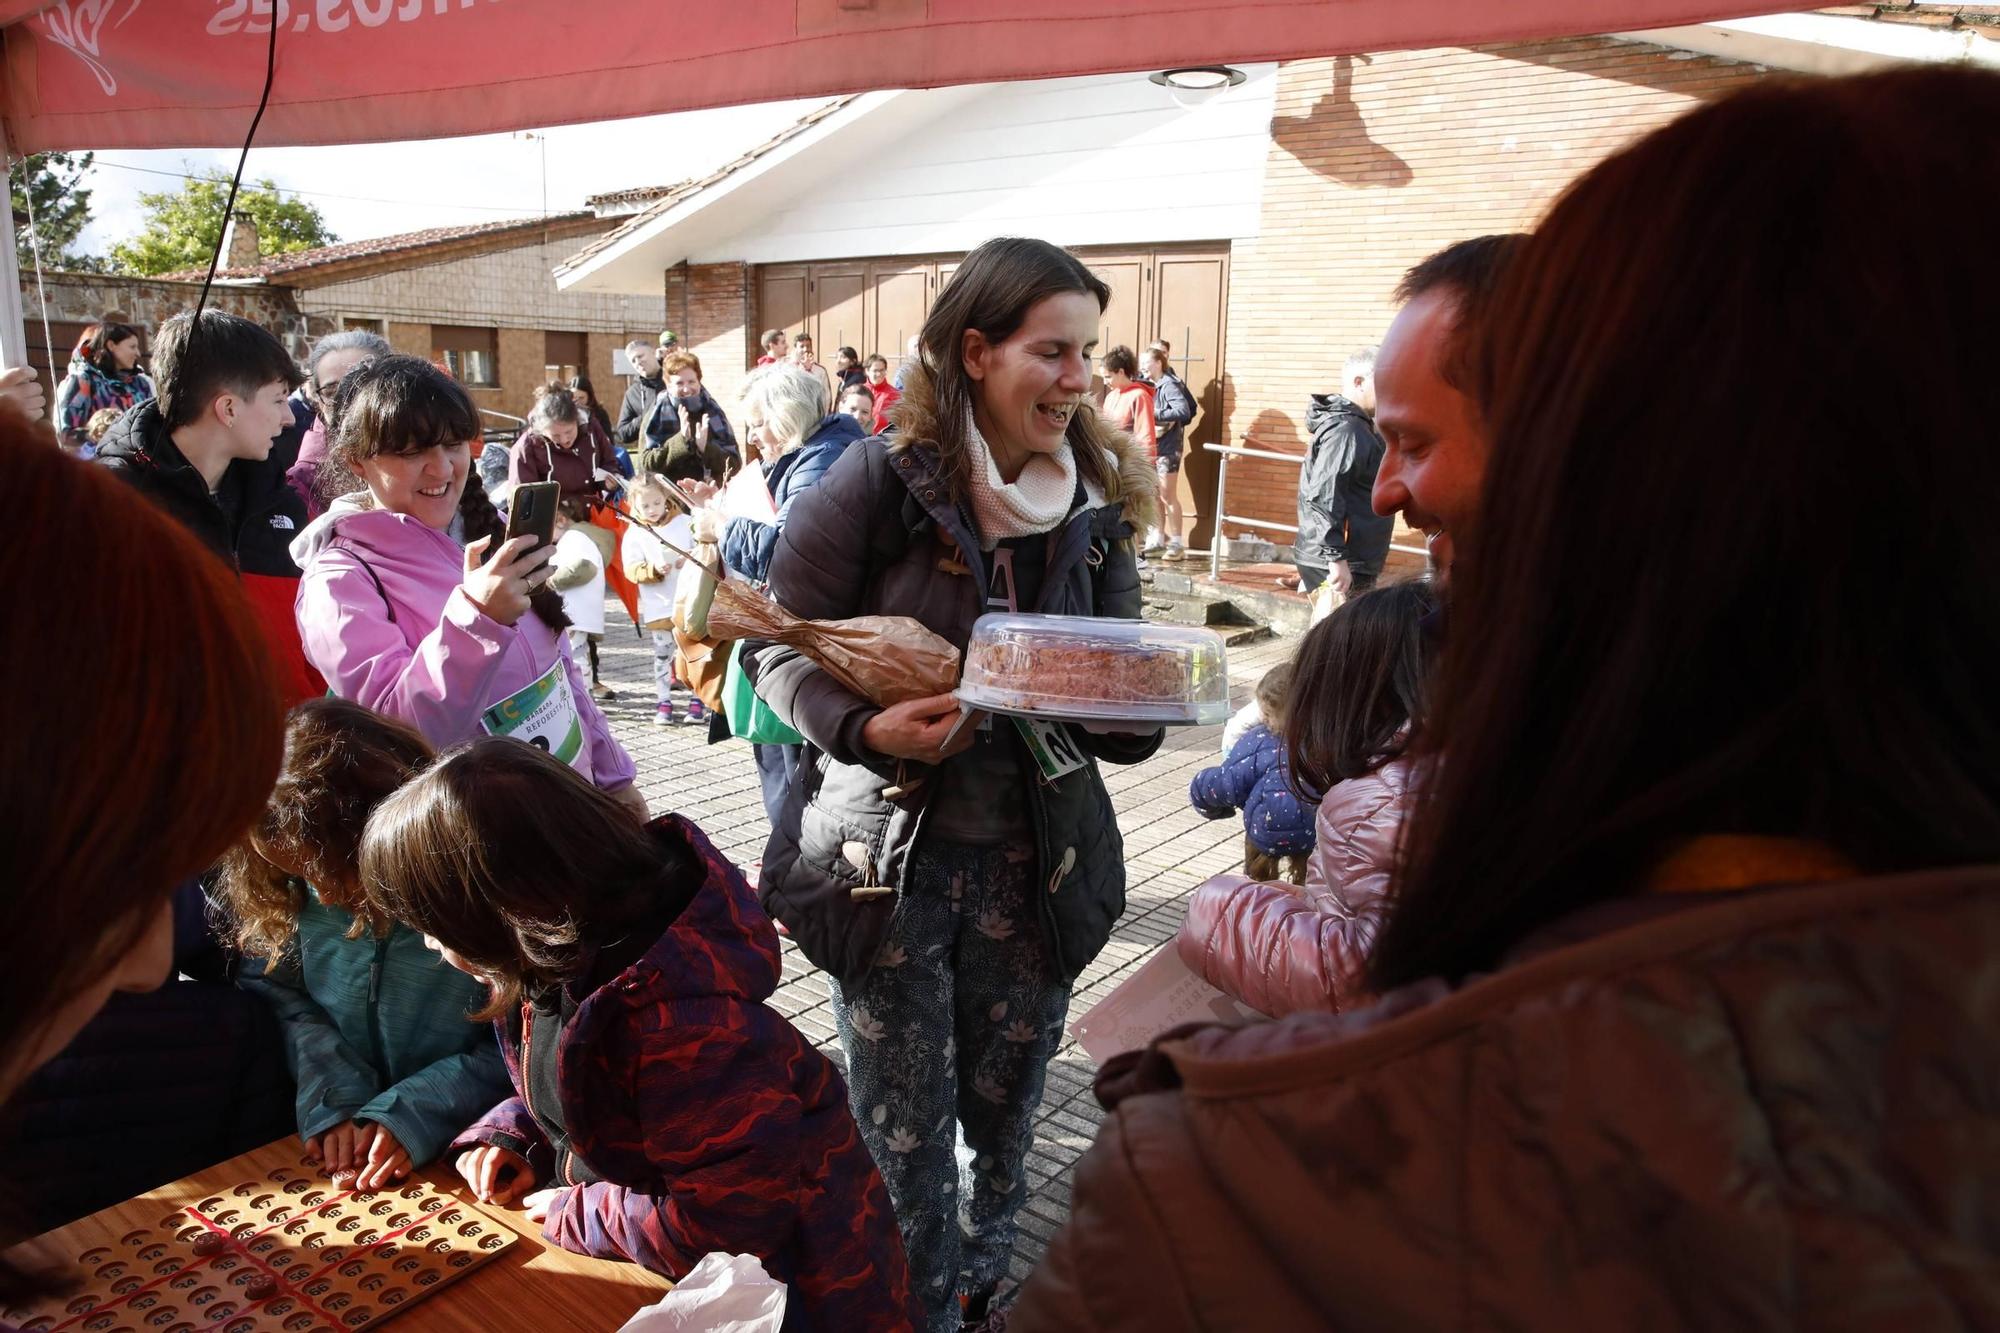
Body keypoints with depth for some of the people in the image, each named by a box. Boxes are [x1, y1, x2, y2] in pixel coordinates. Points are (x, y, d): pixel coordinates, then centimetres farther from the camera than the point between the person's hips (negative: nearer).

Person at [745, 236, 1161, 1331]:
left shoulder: (1096, 504, 2)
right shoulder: (880, 480, -12)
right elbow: (780, 648, -8)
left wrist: (1133, 710, -14)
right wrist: (866, 727, -25)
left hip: (1034, 860, 4)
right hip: (889, 856, -3)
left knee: (1004, 1110, 20)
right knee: (903, 1133, 9)